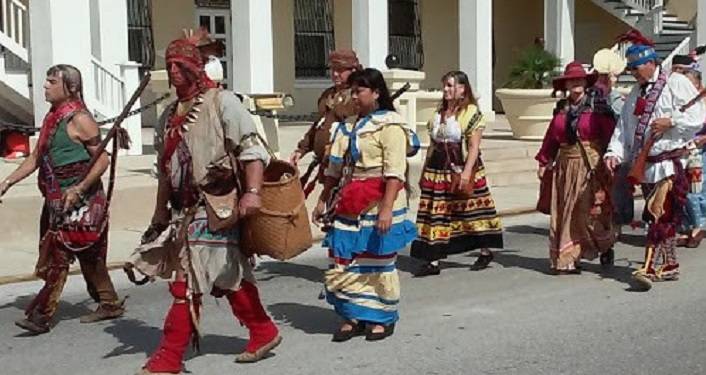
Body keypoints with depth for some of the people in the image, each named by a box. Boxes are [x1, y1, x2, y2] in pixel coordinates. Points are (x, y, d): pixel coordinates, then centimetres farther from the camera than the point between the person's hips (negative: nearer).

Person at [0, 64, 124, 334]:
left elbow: (102, 159, -15)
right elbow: (35, 159, 18)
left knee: (57, 257, -7)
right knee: (88, 256, 14)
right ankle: (109, 304, 25)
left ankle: (41, 315, -3)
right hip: (56, 201, 8)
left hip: (78, 202, -8)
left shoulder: (79, 120, -13)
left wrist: (79, 189, -22)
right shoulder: (51, 118, 13)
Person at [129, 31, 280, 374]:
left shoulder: (222, 102, -6)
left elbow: (251, 148, -14)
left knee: (187, 279, -8)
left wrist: (252, 192, -26)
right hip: (184, 209, 7)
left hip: (215, 207, -7)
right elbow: (165, 167, 22)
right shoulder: (170, 115, 16)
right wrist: (161, 209, 18)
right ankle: (263, 333, 27)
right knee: (230, 277, 13)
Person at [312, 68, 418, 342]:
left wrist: (387, 208, -24)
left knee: (378, 261, 4)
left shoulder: (390, 125, -8)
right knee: (343, 260, 4)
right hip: (349, 204, 7)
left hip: (378, 204, -6)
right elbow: (335, 168, 19)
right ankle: (353, 316, 16)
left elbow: (395, 172, -17)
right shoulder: (349, 126, 15)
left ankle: (382, 319, 19)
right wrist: (323, 200, 16)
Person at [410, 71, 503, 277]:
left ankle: (485, 252, 24)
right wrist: (425, 170, 16)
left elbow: (474, 147, -12)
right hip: (437, 171, 6)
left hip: (461, 170, -6)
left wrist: (467, 171, -21)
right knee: (435, 215, 1)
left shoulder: (471, 112, -6)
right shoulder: (439, 112, 14)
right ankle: (433, 261, 4)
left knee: (471, 211, 5)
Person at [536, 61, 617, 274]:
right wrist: (544, 162, 14)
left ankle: (605, 246, 25)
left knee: (591, 212, -3)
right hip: (565, 167, 4)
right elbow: (551, 137, 14)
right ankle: (567, 260, 8)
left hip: (591, 166, -4)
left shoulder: (597, 106, -3)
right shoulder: (561, 108, 10)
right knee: (564, 213, 2)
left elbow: (611, 133, -8)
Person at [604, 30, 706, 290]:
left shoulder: (676, 83, -3)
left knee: (659, 213, -13)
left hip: (670, 161, -7)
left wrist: (671, 122, -20)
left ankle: (649, 268, -17)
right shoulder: (635, 94, 18)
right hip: (645, 163, 7)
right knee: (662, 216, 13)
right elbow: (623, 126, 14)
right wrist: (615, 153, 0)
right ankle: (669, 266, 22)